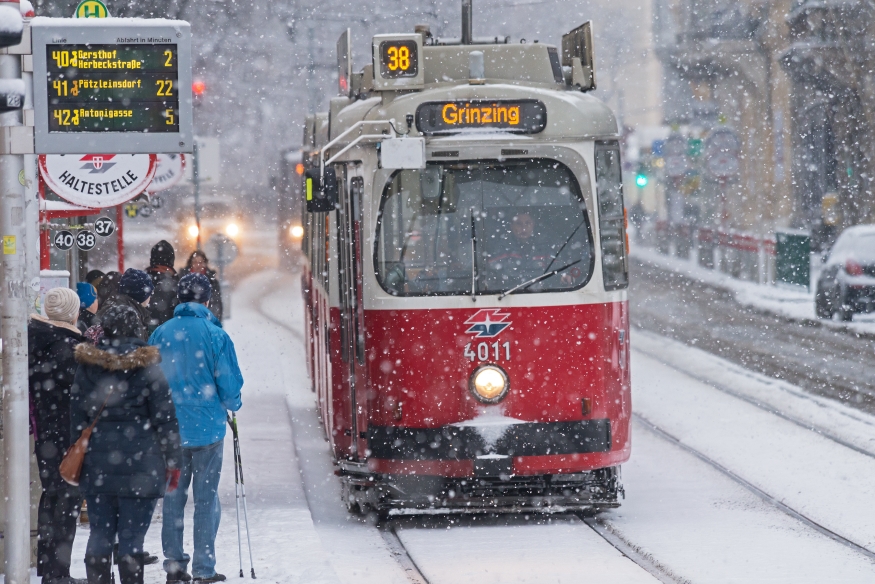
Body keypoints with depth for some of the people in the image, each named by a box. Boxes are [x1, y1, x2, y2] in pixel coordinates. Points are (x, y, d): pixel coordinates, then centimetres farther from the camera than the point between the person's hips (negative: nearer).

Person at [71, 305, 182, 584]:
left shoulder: (87, 367, 3)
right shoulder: (148, 368, -5)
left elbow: (77, 416, 8)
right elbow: (165, 417, -3)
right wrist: (173, 461, 4)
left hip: (97, 465, 3)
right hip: (140, 464, -3)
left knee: (100, 535, 10)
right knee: (132, 538, -1)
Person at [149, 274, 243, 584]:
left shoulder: (160, 334, 0)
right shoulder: (215, 335, -9)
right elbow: (229, 383, -6)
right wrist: (233, 405, 16)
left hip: (170, 428, 3)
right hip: (207, 427, -3)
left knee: (173, 496, 11)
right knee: (206, 498, 3)